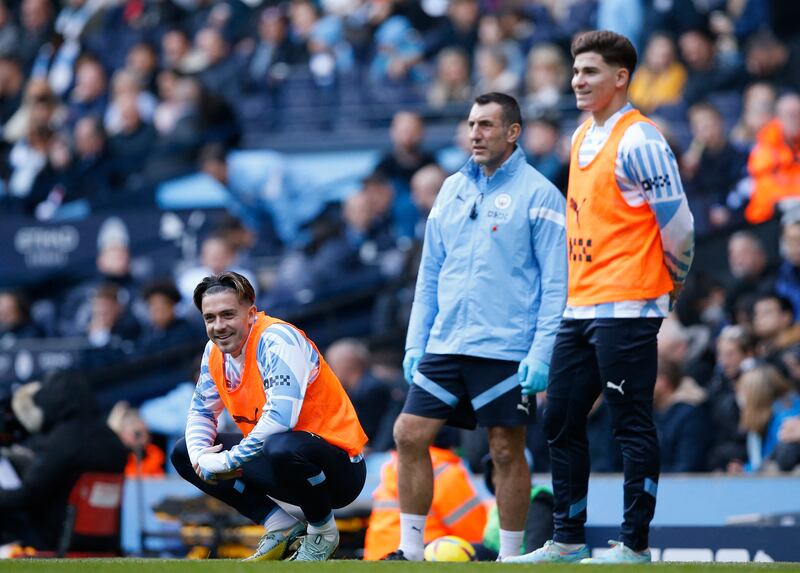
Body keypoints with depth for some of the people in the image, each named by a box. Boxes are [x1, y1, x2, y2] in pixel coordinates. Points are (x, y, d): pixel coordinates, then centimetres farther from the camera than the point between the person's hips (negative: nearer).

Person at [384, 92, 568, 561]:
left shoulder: (538, 195, -5)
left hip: (507, 352, -6)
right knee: (409, 435, 0)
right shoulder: (453, 189, 12)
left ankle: (511, 557, 10)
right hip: (445, 345, 6)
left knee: (507, 451, 0)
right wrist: (416, 342, 11)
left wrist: (541, 352, -15)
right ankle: (411, 551, 8)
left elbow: (556, 282, -8)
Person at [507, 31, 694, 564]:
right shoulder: (583, 136, 15)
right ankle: (567, 541, 18)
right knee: (560, 423, 11)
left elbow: (678, 224, -12)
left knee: (633, 425, -4)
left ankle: (635, 545, 0)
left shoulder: (638, 140, -12)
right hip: (580, 307, 9)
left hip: (625, 309, -9)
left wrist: (672, 282, 2)